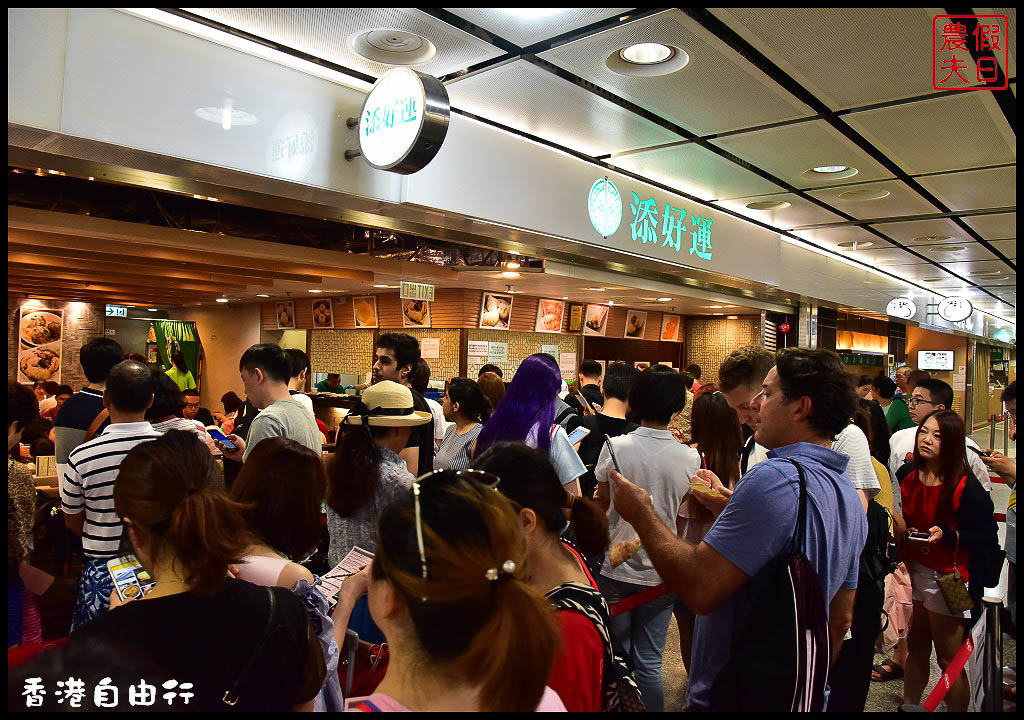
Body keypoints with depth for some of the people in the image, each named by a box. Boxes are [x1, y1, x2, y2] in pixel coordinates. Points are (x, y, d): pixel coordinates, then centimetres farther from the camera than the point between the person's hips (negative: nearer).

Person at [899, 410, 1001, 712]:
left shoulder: (966, 488, -14)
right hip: (913, 572, 5)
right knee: (916, 647, 16)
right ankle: (909, 705, 29)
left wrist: (946, 535, -26)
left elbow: (988, 537, -14)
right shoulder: (910, 478, 3)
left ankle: (957, 708, 22)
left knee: (948, 658, 6)